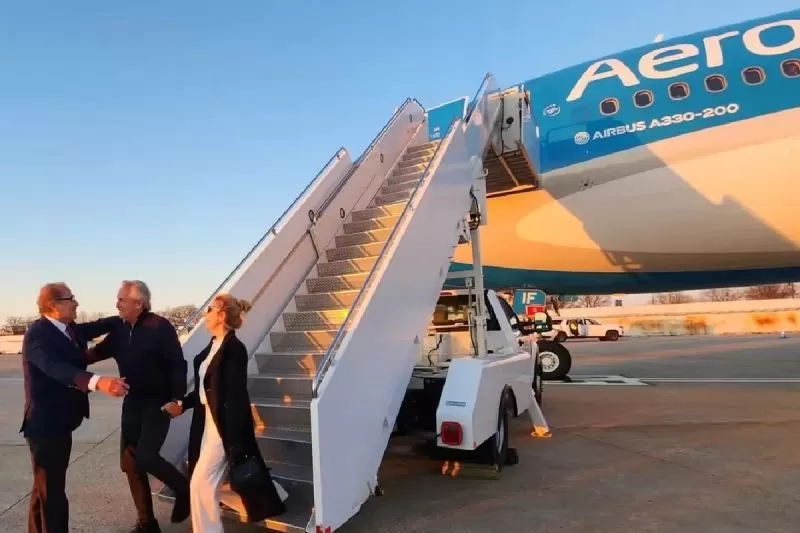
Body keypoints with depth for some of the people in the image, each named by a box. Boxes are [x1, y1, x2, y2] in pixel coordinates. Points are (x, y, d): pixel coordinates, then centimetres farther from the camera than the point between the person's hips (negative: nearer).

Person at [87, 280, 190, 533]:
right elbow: (98, 352, 16)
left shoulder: (160, 327, -16)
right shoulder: (120, 329, 4)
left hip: (158, 403, -7)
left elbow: (178, 365, -16)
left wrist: (176, 399, -20)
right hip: (132, 403, 7)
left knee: (145, 458, -17)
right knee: (130, 462, 10)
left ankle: (184, 489, 11)